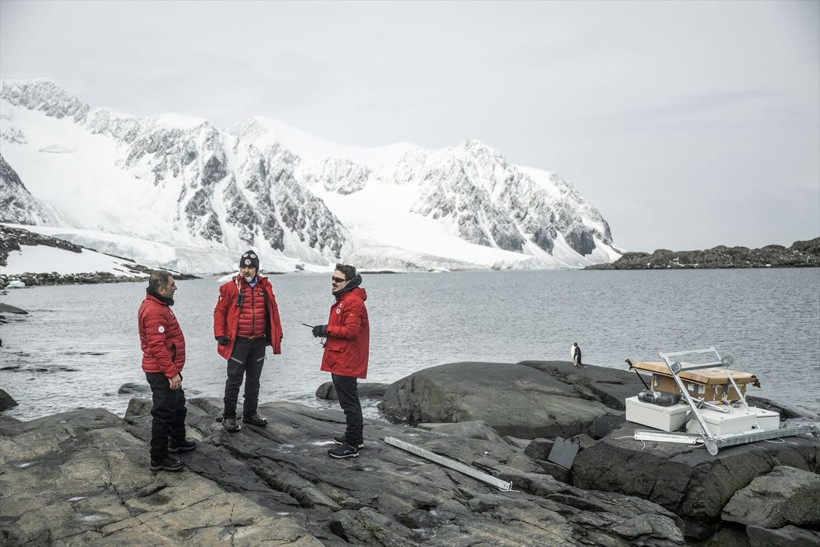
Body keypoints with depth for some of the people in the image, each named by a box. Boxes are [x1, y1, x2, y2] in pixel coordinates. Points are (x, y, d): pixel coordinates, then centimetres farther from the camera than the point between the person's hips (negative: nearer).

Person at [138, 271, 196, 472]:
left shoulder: (158, 305, 11)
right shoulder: (154, 311, -24)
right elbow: (157, 347, -28)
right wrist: (172, 373, -26)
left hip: (167, 369, 11)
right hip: (161, 372, -11)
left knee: (178, 405, 25)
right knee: (164, 413, -3)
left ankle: (177, 441, 42)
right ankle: (159, 459, 5)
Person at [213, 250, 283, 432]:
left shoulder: (265, 287, 6)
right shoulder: (231, 287, -6)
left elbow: (273, 312, 12)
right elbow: (220, 311, -4)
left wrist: (277, 334, 11)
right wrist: (219, 334, -11)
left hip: (259, 341, 4)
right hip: (238, 341, -4)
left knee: (254, 379, 14)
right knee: (234, 379, 0)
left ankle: (250, 413, 27)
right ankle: (228, 417, 10)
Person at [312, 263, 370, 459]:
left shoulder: (353, 302, -17)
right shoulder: (342, 300, 17)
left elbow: (351, 331, -23)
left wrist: (327, 329, -15)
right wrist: (326, 331, 7)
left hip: (346, 361, -11)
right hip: (339, 360, 11)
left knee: (349, 402, -6)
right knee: (349, 400, 20)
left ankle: (352, 446, 0)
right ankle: (355, 437, 32)